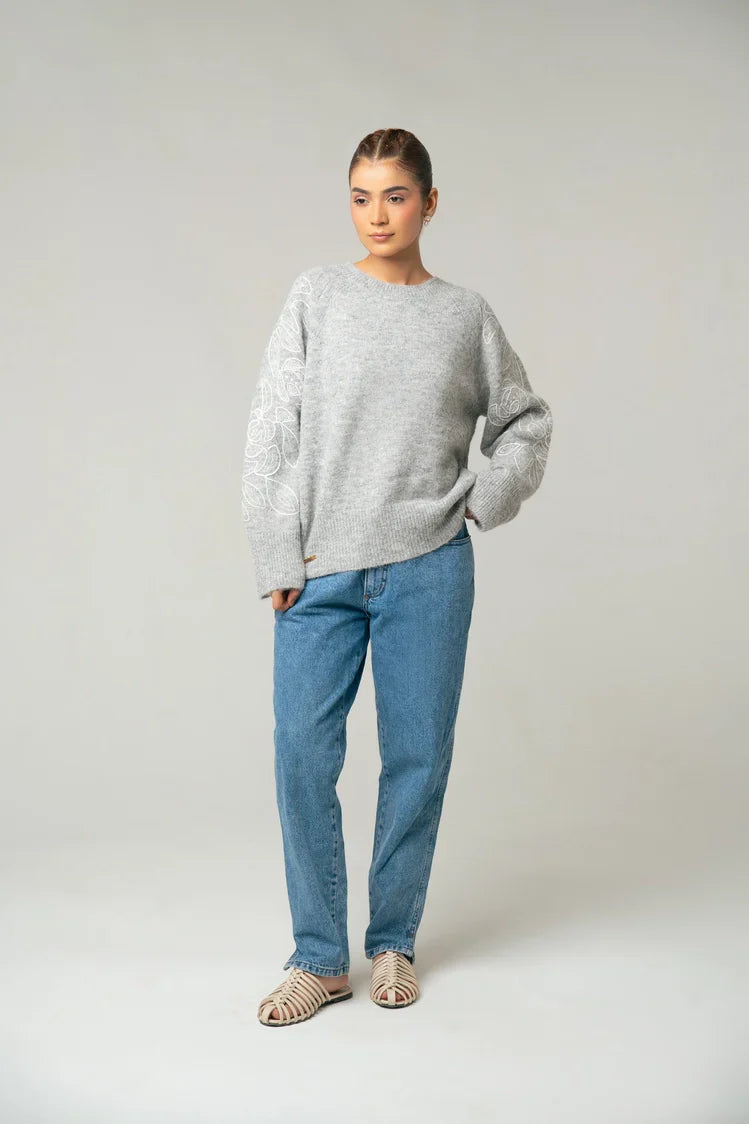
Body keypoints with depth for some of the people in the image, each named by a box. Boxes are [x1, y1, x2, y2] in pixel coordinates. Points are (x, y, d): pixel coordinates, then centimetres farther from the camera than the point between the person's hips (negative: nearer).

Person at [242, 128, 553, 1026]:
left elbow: (525, 420, 18)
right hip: (321, 573, 0)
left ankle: (393, 942, 23)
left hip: (428, 569, 1)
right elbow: (273, 430, 0)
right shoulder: (317, 296, 4)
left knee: (418, 756, 6)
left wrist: (489, 500, 3)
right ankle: (319, 958, 13)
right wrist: (278, 557, -6)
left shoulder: (466, 314, 7)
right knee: (303, 756, -2)